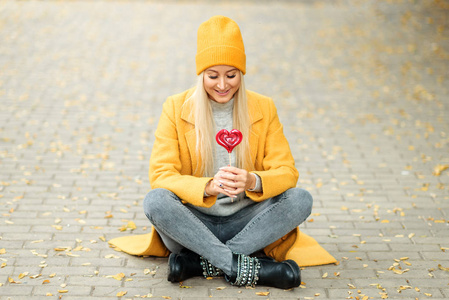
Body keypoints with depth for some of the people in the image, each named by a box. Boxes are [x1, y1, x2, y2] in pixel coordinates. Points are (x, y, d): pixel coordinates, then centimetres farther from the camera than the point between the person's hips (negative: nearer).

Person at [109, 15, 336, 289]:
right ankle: (245, 267, -30)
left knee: (301, 199, -23)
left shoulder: (264, 109, 1)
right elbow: (160, 175, -12)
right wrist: (208, 186, -31)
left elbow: (287, 171, -3)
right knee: (155, 200, -31)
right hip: (193, 223, -2)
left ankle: (201, 262, -24)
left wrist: (253, 182, -27)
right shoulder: (176, 108, -4)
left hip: (243, 222, 2)